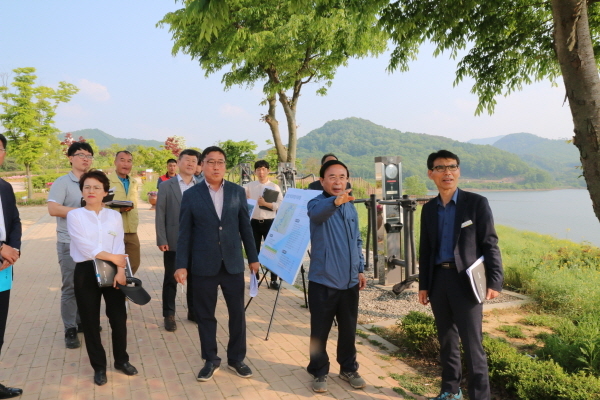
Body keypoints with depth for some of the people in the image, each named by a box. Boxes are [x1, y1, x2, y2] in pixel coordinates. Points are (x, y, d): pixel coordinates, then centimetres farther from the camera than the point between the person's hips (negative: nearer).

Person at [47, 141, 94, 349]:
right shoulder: (62, 182, -7)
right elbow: (53, 209, -18)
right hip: (70, 243, -6)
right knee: (70, 287, -1)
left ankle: (82, 321, 27)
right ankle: (70, 330, 8)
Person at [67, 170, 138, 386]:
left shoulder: (114, 215, 7)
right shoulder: (74, 215, -1)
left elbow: (119, 246, -2)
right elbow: (84, 246, -12)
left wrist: (120, 270, -15)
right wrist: (112, 257, -11)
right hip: (86, 272, -2)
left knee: (119, 317, 5)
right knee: (90, 321, 6)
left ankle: (121, 360, 26)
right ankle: (99, 366, 21)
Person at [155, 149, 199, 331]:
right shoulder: (166, 186, 1)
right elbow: (160, 214, -2)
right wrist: (161, 240, -8)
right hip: (173, 241, -2)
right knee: (171, 279, 7)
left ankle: (193, 312, 26)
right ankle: (169, 315, 19)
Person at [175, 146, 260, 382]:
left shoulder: (238, 192, 3)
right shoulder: (191, 195, -1)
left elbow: (245, 227, 6)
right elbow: (185, 233, -1)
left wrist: (253, 257, 7)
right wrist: (181, 265, -5)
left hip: (233, 263, 1)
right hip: (204, 265, -1)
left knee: (237, 313, 8)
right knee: (205, 315, 9)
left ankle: (236, 358, 26)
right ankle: (210, 360, 26)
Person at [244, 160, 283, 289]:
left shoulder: (275, 187, 0)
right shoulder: (249, 186, 5)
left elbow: (281, 205, -8)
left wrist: (266, 204, -20)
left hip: (269, 222, -1)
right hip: (254, 222, 2)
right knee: (254, 251, 8)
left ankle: (274, 280, 10)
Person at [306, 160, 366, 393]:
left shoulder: (350, 207, 10)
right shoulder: (317, 203, -10)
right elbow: (317, 213, -36)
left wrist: (360, 269, 13)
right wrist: (335, 201, -56)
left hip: (349, 281, 5)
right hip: (323, 280, -5)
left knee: (348, 330, 15)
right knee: (320, 331, 6)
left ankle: (349, 369, 33)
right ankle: (319, 372, 24)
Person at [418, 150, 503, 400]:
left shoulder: (476, 203, -4)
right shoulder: (429, 209, 9)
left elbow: (490, 244, -6)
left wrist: (494, 281, -12)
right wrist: (423, 285, 10)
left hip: (466, 280, -5)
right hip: (438, 279, 5)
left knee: (472, 343, -2)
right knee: (446, 339, 15)